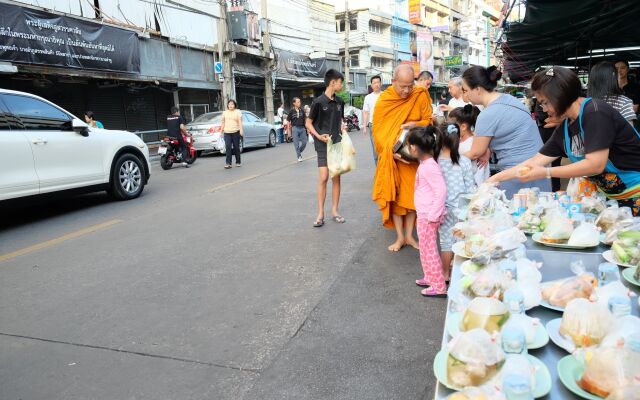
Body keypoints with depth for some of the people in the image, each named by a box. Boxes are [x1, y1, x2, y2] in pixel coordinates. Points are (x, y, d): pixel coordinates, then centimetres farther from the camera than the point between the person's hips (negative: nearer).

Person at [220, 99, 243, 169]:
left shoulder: (238, 112, 5)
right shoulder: (225, 112, 17)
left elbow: (240, 122, -5)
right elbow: (223, 122, 17)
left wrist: (241, 130, -17)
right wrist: (221, 131, 11)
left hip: (235, 132, -2)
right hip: (227, 133, 2)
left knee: (236, 147, 4)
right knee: (228, 147, -11)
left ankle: (238, 162, 17)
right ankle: (228, 163, -15)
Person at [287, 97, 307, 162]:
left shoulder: (302, 111, 6)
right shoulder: (291, 111, -3)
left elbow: (305, 119, 14)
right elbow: (288, 121, 0)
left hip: (302, 128, 3)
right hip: (295, 128, -3)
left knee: (304, 142, 2)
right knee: (296, 144, 0)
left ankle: (299, 152, 28)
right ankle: (299, 156, 10)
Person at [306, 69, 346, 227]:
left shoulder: (339, 102, 8)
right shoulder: (318, 102, -8)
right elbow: (308, 123, -3)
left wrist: (342, 129, 3)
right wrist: (319, 136, -16)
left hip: (337, 144, 5)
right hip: (323, 145, -5)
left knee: (336, 178, 5)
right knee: (323, 178, -8)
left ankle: (334, 211, 14)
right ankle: (320, 214, 1)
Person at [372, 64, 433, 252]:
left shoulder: (420, 96, -6)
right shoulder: (383, 100, -8)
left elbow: (429, 121, 1)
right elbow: (378, 132, -8)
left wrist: (415, 124, -20)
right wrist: (391, 152, -21)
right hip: (391, 156, -1)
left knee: (412, 194, 5)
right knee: (394, 194, 2)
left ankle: (409, 236, 18)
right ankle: (400, 237, 13)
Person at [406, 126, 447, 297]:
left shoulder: (429, 167, -21)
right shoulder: (427, 163, 7)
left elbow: (441, 190, -25)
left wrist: (433, 215, -22)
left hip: (427, 216, -10)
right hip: (424, 215, 10)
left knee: (429, 250, 0)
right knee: (427, 249, 20)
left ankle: (439, 287, 9)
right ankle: (431, 277, 34)